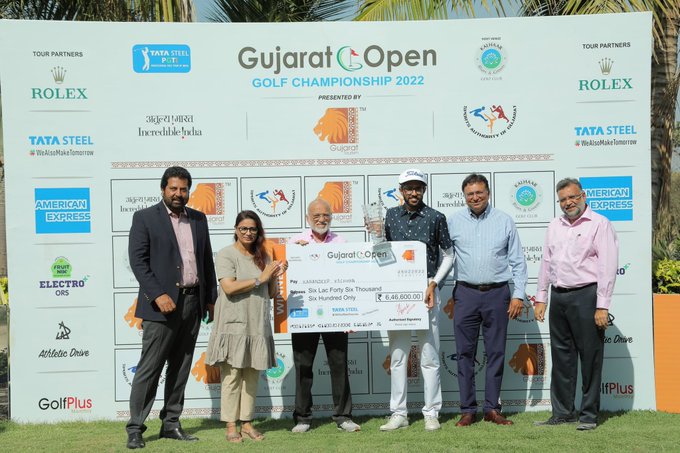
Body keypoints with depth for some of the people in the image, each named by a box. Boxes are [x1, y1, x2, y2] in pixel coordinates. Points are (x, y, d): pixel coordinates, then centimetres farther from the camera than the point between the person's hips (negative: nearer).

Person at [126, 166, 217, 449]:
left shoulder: (199, 219, 13)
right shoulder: (145, 218, -2)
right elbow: (137, 261, -8)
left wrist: (211, 298, 12)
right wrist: (158, 295, -17)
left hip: (192, 303, 5)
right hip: (162, 304, -5)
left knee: (180, 368, 10)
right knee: (149, 368, -3)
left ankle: (171, 424, 19)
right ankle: (135, 428, 5)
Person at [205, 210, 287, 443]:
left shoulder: (263, 256, 14)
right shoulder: (226, 254, -2)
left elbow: (271, 293, 17)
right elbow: (229, 287, -14)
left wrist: (274, 277, -3)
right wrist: (260, 278, -12)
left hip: (258, 325, 5)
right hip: (234, 325, -5)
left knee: (252, 376, 7)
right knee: (232, 375, -3)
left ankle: (247, 422, 15)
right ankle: (231, 425, 3)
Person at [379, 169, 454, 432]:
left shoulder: (436, 217, 1)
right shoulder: (390, 216, 7)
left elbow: (448, 255, 5)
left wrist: (433, 284, -5)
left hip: (425, 291, -2)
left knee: (429, 356, 2)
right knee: (397, 356, 6)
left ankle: (431, 413, 12)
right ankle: (398, 413, 13)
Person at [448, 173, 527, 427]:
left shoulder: (504, 221, 5)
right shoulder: (454, 222, 5)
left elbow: (518, 261, 5)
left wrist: (518, 294, -2)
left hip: (497, 294, 0)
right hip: (465, 294, 0)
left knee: (495, 352, 5)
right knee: (465, 353, 2)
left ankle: (492, 408, 14)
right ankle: (468, 410, 10)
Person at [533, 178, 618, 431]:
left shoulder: (599, 224, -4)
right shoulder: (555, 227, 16)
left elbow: (608, 267, -9)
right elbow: (546, 263, 20)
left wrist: (602, 306, -14)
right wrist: (540, 298, 15)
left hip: (586, 296, -6)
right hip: (558, 296, 6)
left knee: (590, 357, 0)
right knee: (561, 356, 10)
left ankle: (589, 415, 9)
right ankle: (563, 412, 19)